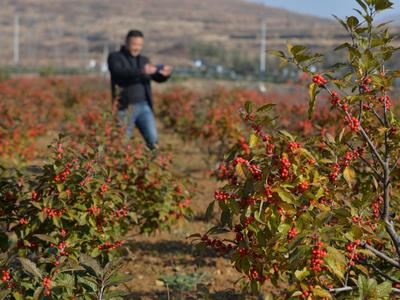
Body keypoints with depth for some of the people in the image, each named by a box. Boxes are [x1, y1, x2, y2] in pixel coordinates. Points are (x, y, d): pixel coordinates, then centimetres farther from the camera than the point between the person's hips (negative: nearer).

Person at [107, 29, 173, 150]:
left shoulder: (144, 60, 18)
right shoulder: (115, 57, 1)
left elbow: (158, 78, 10)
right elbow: (120, 72, -20)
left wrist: (165, 74, -15)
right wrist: (141, 71, -34)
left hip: (144, 106, 4)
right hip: (125, 107, -4)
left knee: (153, 139, -8)